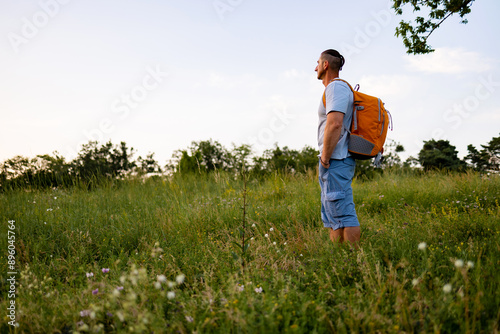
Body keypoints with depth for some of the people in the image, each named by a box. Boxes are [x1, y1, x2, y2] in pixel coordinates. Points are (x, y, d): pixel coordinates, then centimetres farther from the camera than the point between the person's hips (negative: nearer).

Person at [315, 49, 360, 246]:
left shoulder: (336, 87, -10)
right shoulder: (334, 89, 22)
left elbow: (335, 124, -23)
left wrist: (325, 157, -17)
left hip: (336, 162, -11)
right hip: (334, 163, 11)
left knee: (344, 216, -11)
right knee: (332, 217, 12)